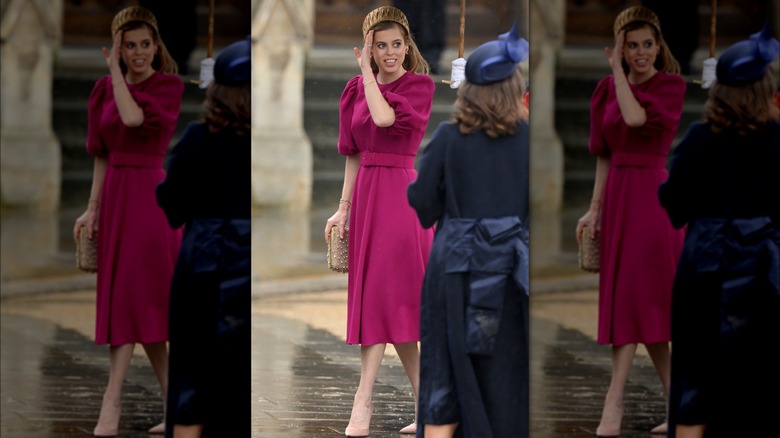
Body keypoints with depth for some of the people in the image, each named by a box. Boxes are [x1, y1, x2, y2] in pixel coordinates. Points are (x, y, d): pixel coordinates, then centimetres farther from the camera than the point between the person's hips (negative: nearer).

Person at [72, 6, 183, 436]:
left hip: (151, 196, -6)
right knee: (145, 304, 6)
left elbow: (134, 118, -22)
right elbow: (102, 154, 12)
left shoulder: (169, 86, -5)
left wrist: (116, 73, -11)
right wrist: (92, 208, 6)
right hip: (115, 196, 6)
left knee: (132, 297, -10)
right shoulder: (105, 90, 10)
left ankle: (112, 400, -12)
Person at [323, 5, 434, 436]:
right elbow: (354, 154, 13)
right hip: (366, 195, 6)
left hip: (401, 194, -6)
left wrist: (368, 74, -10)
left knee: (384, 293, -11)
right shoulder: (357, 90, 11)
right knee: (396, 303, 6)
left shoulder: (419, 85, -3)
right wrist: (343, 208, 8)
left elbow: (385, 117, -21)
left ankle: (363, 400, -13)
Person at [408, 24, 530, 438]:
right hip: (510, 270, 0)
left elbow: (422, 203, -6)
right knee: (505, 374, 10)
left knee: (444, 378, 6)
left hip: (454, 268, 0)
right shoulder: (527, 138, -7)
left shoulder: (448, 137, -6)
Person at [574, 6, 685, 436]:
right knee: (647, 304, 6)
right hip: (617, 196, 6)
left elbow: (636, 117, -22)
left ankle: (614, 401, -12)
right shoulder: (607, 90, 10)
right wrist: (595, 208, 5)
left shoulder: (671, 85, -5)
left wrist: (619, 73, -11)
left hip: (653, 196, -6)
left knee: (634, 296, -10)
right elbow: (605, 154, 12)